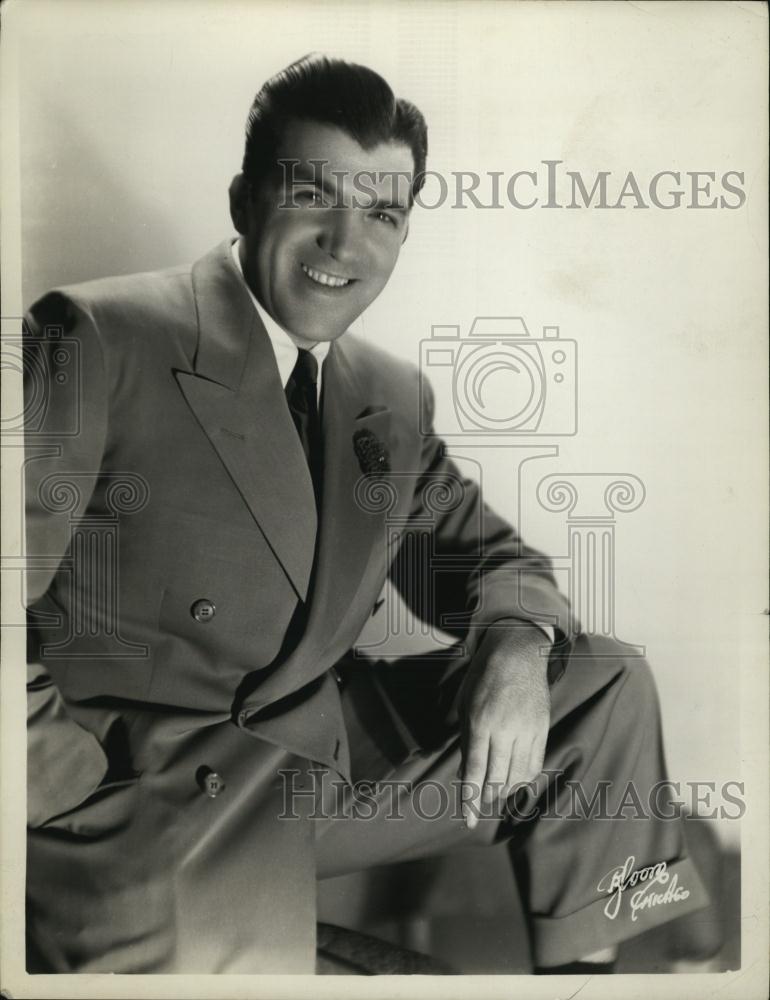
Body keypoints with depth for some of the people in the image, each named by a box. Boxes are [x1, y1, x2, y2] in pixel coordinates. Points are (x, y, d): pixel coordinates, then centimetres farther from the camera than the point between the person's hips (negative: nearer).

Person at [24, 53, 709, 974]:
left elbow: (484, 554, 16)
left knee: (605, 689, 7)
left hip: (327, 744, 7)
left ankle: (584, 965, 22)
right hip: (137, 768, -6)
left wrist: (517, 648, -6)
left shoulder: (395, 399, 11)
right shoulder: (96, 342, -10)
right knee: (226, 923, -39)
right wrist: (90, 796, -21)